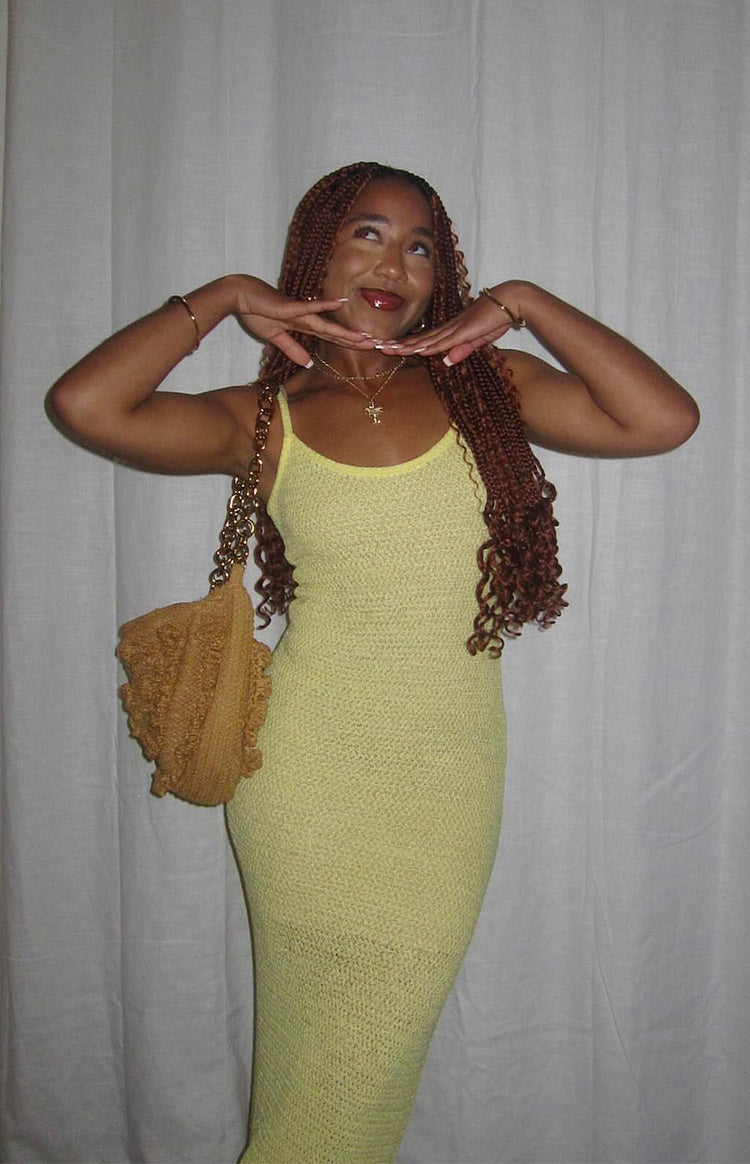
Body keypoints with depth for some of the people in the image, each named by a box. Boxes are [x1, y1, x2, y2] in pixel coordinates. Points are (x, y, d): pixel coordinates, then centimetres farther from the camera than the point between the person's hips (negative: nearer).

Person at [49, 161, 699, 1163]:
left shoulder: (484, 385, 5)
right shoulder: (262, 420, 2)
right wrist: (222, 297, -3)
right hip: (309, 769, -1)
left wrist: (523, 303, -3)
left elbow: (664, 420, -6)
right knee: (313, 1037, 11)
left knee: (385, 1037, 10)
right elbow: (85, 404, -12)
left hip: (449, 775, 2)